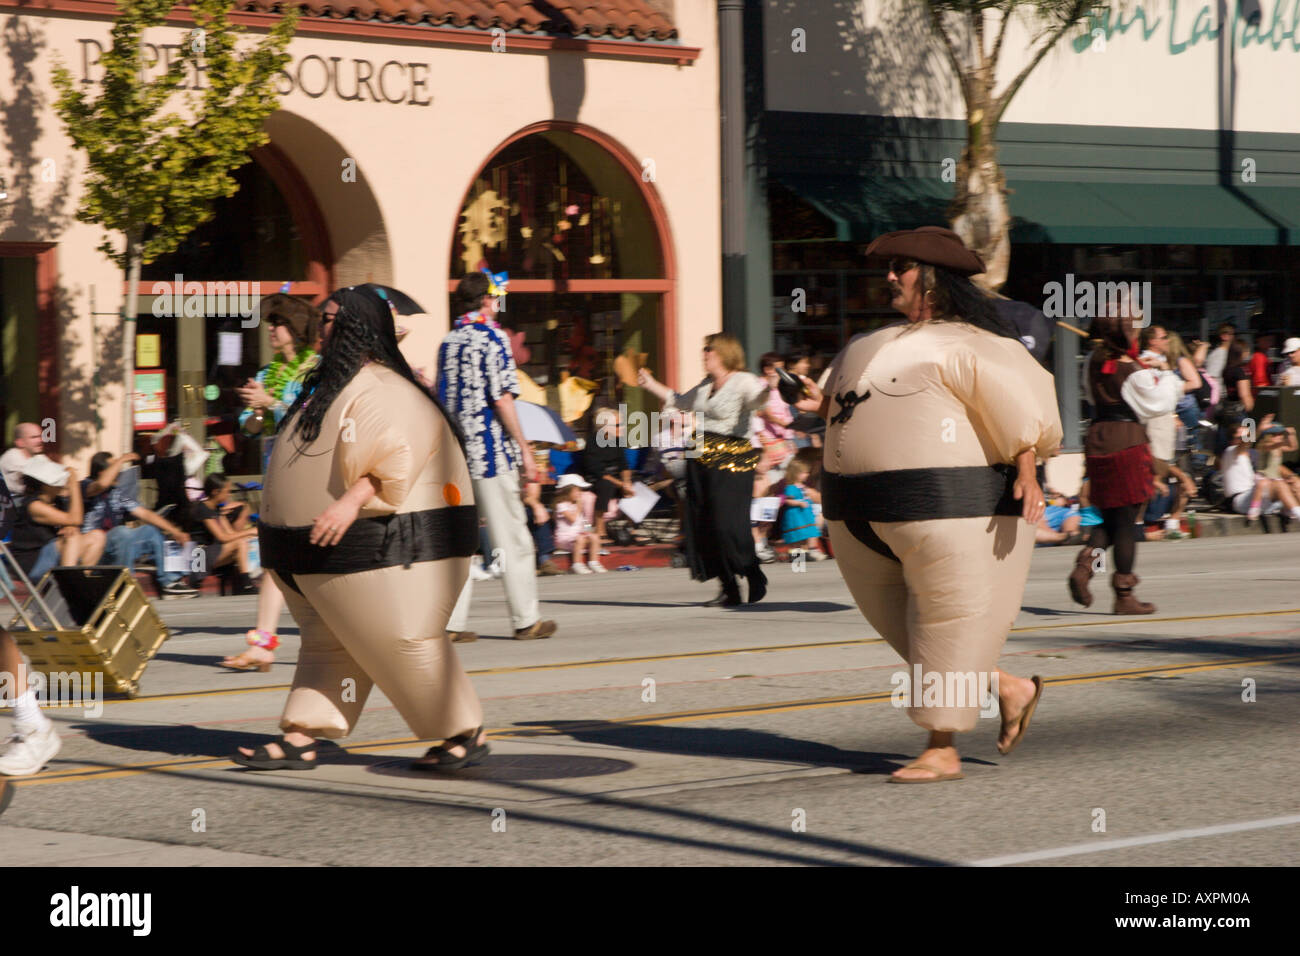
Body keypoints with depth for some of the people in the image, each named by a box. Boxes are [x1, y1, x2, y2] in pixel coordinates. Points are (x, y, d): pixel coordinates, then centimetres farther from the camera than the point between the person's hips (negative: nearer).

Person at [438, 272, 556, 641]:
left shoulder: (448, 343, 12)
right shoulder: (492, 338, -8)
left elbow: (444, 400, 15)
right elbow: (502, 399, -14)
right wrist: (525, 452, -11)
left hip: (456, 454, 6)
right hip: (493, 452, -6)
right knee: (512, 539, 2)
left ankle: (453, 621, 2)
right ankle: (526, 620, 7)